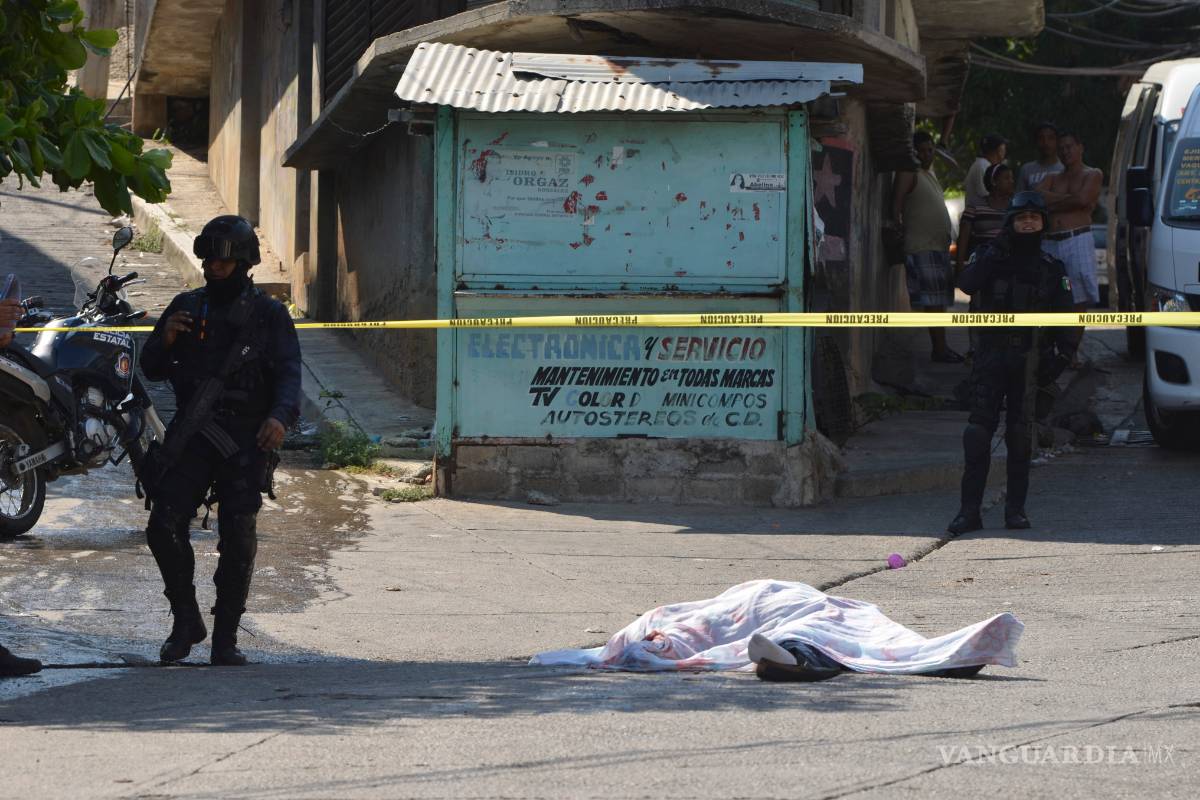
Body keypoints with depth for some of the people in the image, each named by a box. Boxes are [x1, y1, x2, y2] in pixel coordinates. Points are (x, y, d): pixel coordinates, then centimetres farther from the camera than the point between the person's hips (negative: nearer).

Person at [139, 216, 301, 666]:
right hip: (191, 436, 2)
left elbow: (289, 374, -5)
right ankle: (186, 620, 5)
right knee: (163, 526, -11)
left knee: (238, 540, -9)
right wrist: (166, 339, -8)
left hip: (246, 441, -2)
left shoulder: (269, 316, 5)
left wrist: (281, 415, -26)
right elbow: (152, 370, 14)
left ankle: (225, 638, 0)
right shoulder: (188, 308, 13)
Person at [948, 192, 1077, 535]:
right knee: (978, 432, -9)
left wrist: (1064, 352, -6)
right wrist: (997, 252, -20)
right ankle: (969, 510, -8)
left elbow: (1062, 315, 7)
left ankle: (1016, 509, 11)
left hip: (1028, 361, 1)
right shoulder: (991, 259, 5)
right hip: (991, 356, -1)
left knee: (1020, 435, 3)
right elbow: (966, 284, -15)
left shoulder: (1051, 269, 10)